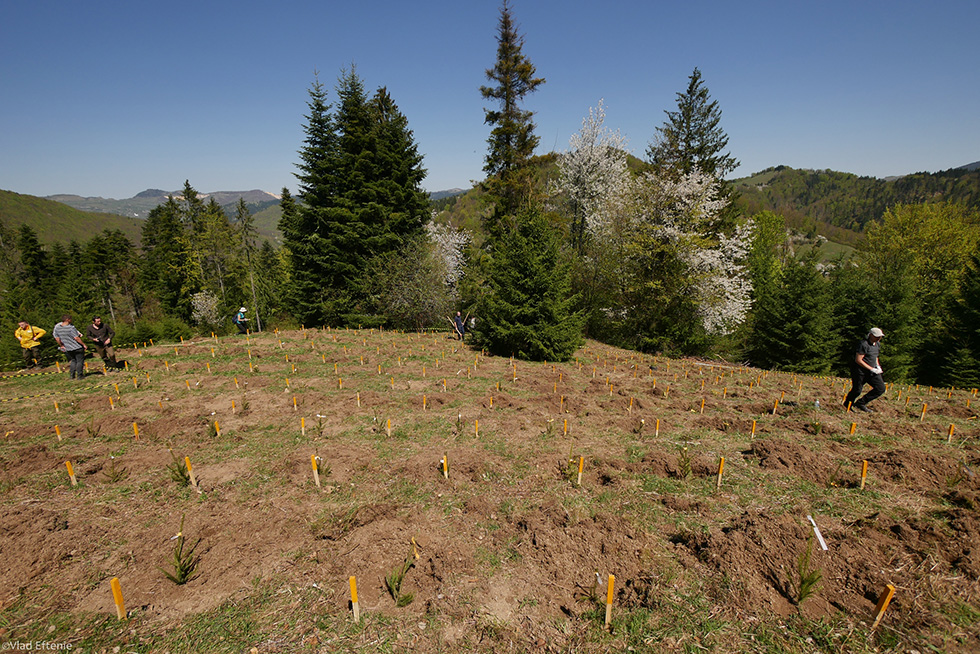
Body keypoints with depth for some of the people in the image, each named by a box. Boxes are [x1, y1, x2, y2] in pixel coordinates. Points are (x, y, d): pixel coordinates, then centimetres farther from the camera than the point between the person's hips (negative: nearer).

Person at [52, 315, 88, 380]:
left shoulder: (57, 327, 0)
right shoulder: (71, 327, -20)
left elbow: (57, 338, 6)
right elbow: (76, 338, -21)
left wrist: (61, 345, 19)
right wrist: (84, 344, -12)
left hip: (68, 348, 7)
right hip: (77, 347, -7)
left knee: (73, 360, 22)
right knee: (80, 361, 5)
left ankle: (71, 375, 19)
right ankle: (79, 375, 7)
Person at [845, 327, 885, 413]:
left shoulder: (878, 344, 9)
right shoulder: (863, 344, -19)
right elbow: (858, 360, -21)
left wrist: (878, 366, 8)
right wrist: (872, 369, -19)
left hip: (872, 371, 8)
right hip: (860, 370, -8)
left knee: (881, 389, -1)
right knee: (857, 390, 0)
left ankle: (860, 403, 8)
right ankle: (847, 405, 25)